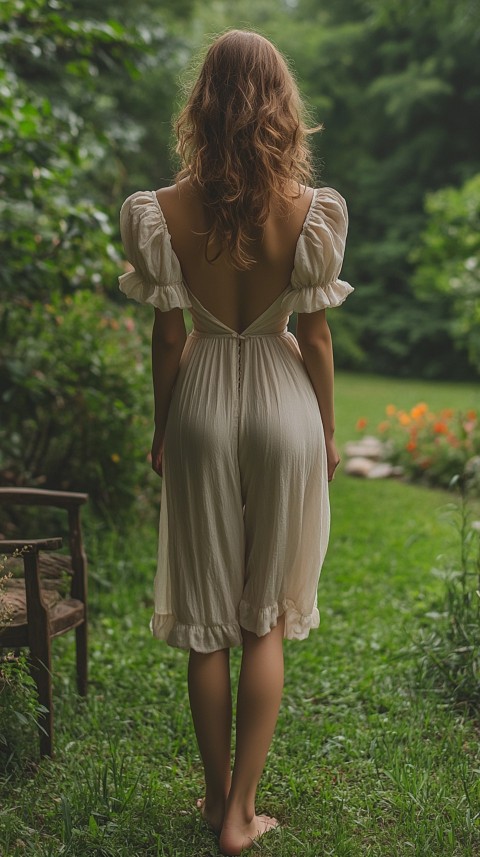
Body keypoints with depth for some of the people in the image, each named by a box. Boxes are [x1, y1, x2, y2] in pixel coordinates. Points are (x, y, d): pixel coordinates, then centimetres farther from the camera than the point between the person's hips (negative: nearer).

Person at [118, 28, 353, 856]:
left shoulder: (167, 211, -8)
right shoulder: (310, 210, -10)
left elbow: (167, 336, -3)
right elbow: (314, 336, -5)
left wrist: (161, 430, 10)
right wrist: (327, 432, 8)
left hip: (202, 405, 1)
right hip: (284, 410, 0)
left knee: (205, 618, 13)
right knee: (265, 619, 11)